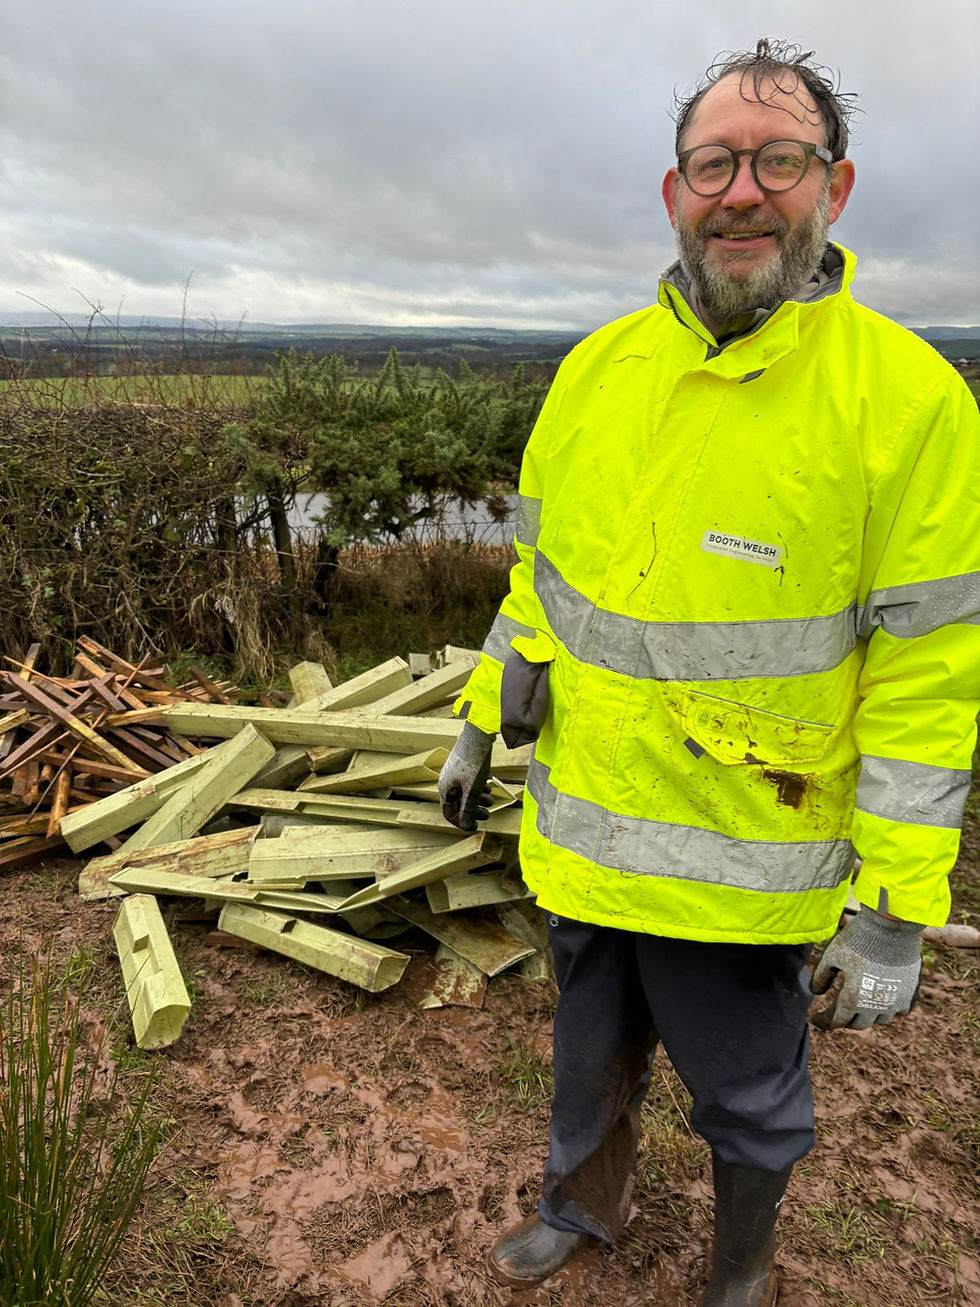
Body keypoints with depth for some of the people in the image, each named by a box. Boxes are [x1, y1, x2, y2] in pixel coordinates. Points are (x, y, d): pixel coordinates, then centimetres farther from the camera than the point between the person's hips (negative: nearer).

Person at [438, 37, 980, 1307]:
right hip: (581, 830, 5)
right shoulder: (596, 368, 0)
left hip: (744, 866, -4)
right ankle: (584, 1204, 58)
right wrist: (479, 723, 13)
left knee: (746, 1095, 20)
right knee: (591, 1050, 27)